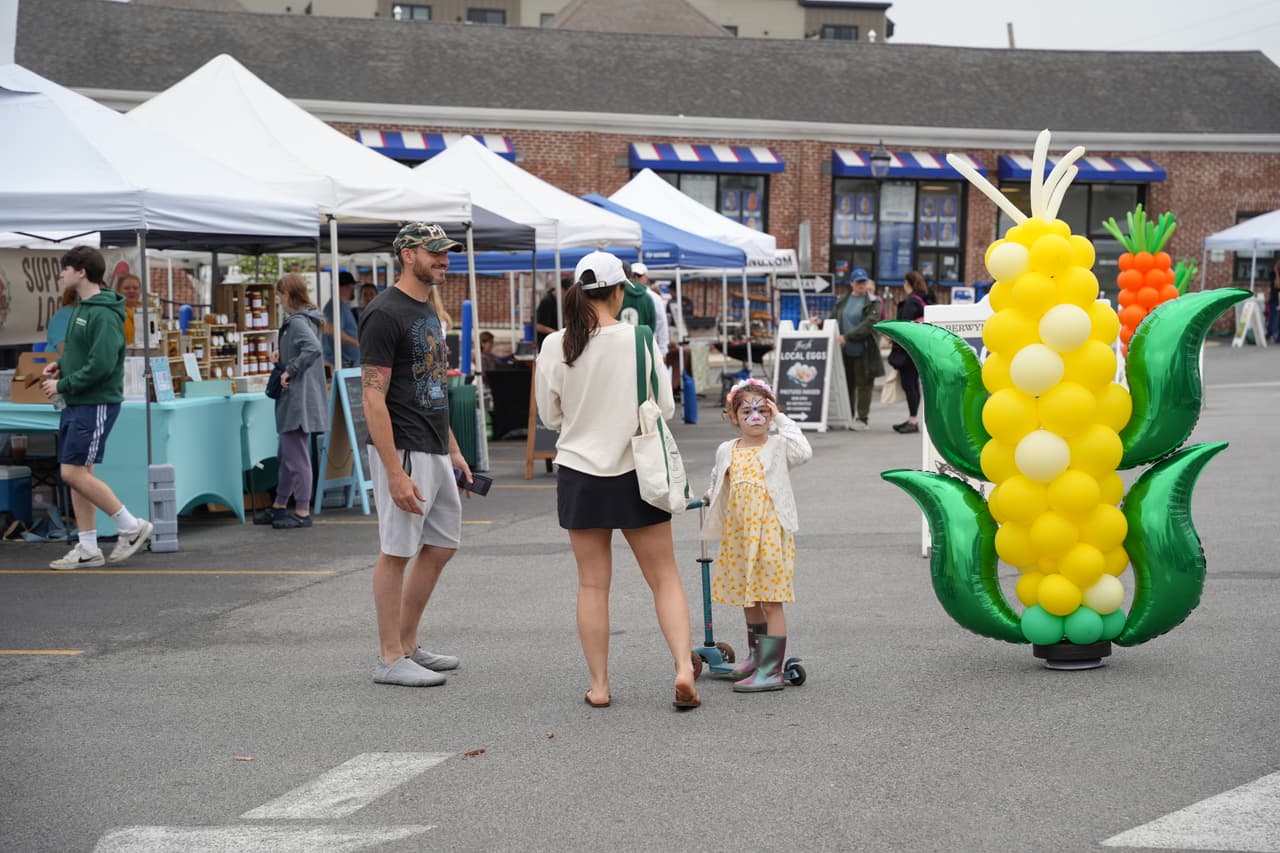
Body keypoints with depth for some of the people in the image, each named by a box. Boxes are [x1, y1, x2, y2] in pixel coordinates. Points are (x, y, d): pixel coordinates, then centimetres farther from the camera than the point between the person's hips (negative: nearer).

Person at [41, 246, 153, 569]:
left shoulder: (103, 314, -17)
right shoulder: (82, 309, 14)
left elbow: (101, 364, -23)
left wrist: (63, 385, -15)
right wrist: (61, 363, 5)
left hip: (96, 405, -10)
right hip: (76, 405, 10)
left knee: (74, 473, -11)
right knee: (77, 474, 8)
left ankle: (132, 526, 0)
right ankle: (88, 549, 13)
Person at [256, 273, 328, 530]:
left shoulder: (298, 321, -16)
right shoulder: (307, 318, 14)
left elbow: (313, 348, -32)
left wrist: (291, 371, -22)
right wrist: (283, 354, 8)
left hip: (299, 398, -11)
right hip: (295, 399, 11)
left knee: (296, 456, -3)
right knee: (287, 455, 19)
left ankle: (302, 512, 3)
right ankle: (279, 506, 29)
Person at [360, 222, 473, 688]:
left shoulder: (427, 311, 15)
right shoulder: (385, 313, -15)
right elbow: (373, 397, -19)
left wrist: (453, 450, 18)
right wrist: (394, 473, -23)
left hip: (436, 453, 10)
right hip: (403, 453, -10)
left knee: (442, 545, 13)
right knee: (396, 553, -2)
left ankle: (408, 645, 23)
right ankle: (389, 659, 6)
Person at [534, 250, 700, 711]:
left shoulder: (555, 346, -6)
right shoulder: (637, 340, -10)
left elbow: (551, 415, 3)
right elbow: (665, 408, -5)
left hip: (580, 474, 2)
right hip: (634, 472, -1)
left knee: (593, 583, 9)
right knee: (664, 577, 8)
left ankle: (599, 685, 11)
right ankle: (684, 669, -4)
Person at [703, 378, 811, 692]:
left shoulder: (778, 446, -4)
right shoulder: (726, 451, 9)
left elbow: (803, 452, -25)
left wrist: (782, 419, -19)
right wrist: (712, 496, 15)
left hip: (770, 532, -6)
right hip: (738, 534, 6)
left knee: (770, 601, -5)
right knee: (747, 598, 18)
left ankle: (771, 671, -4)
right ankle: (755, 657, 36)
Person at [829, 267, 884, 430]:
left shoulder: (873, 302, -3)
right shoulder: (842, 301, 13)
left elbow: (869, 323, -14)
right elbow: (833, 319, 19)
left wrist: (847, 337, -20)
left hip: (864, 351, -4)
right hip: (845, 351, 4)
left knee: (864, 385, 1)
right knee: (847, 385, 9)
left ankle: (862, 418, 8)